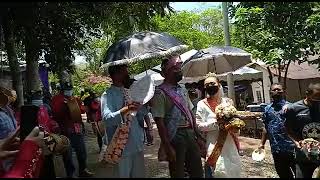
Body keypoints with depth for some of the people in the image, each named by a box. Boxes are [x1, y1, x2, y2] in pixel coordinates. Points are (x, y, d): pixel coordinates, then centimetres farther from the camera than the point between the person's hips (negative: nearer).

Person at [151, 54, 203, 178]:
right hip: (175, 136, -7)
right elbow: (160, 122, -16)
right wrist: (168, 146, -18)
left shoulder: (183, 90, 12)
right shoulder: (160, 93, -12)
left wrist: (197, 134, 12)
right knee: (178, 173, 8)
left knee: (198, 172, 15)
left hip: (190, 133, 7)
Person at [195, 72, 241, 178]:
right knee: (219, 170, -4)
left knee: (233, 168, 13)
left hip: (229, 144, 4)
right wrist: (217, 123, -17)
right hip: (214, 145, -4)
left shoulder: (227, 101, 8)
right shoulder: (202, 104, -4)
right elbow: (199, 126, -10)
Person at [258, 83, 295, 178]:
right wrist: (262, 143, 12)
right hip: (276, 149, 4)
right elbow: (266, 127, 14)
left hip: (291, 147, -4)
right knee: (283, 174, 17)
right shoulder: (267, 109, 9)